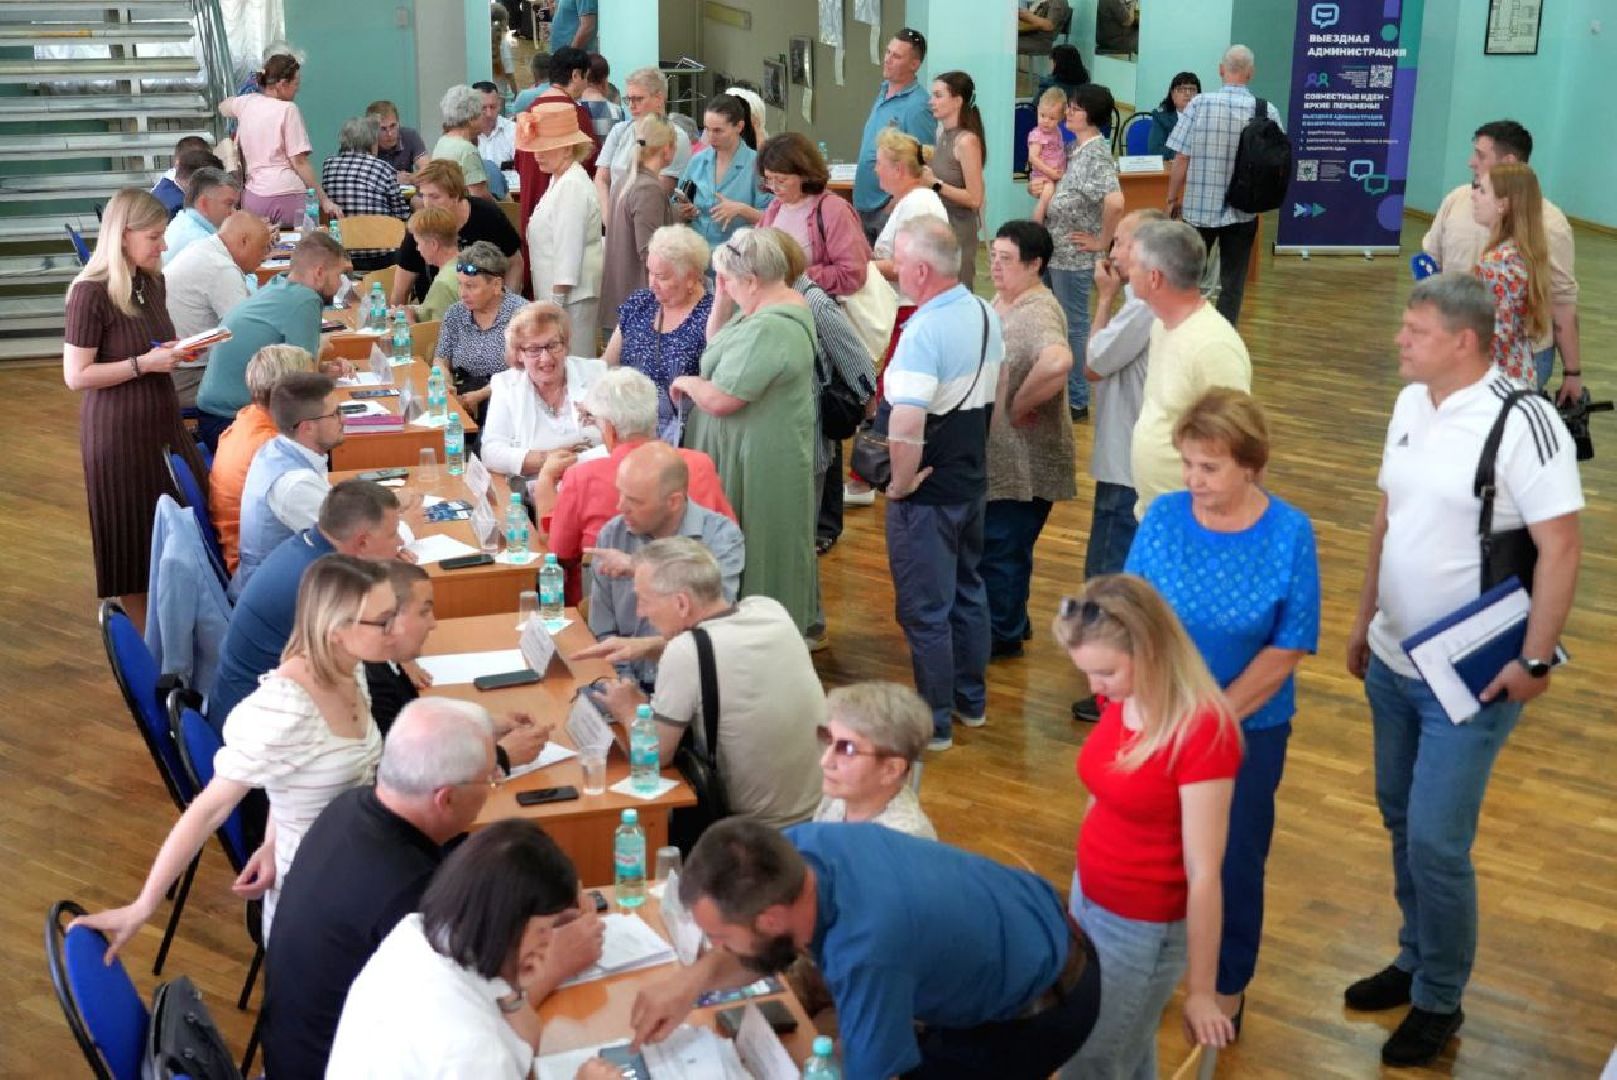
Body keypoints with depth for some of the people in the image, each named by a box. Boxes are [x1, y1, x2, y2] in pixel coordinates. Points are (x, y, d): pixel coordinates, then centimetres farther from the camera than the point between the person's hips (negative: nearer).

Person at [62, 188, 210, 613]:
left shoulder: (153, 282, 7)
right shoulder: (90, 293, -16)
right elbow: (76, 375, -16)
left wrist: (180, 351, 3)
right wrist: (143, 364, -21)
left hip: (163, 419, 7)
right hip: (117, 430, -7)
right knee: (132, 533, 4)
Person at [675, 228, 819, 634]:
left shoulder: (767, 329, -26)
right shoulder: (785, 302, 7)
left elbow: (718, 399, -25)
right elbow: (716, 348, 17)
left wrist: (684, 382, -6)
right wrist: (721, 300, 4)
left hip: (759, 460, -10)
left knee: (752, 550, 1)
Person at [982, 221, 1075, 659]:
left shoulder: (1038, 313, -23)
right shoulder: (1001, 303, 7)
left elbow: (1058, 363, -44)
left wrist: (1021, 404, -29)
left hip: (1023, 462, -10)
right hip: (997, 456, 10)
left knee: (1002, 549, 5)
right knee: (992, 545, 22)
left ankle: (1001, 634, 22)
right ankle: (1009, 623, 38)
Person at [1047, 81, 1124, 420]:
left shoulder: (1096, 154, -20)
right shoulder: (1079, 148, 9)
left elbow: (1115, 201, -34)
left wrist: (1102, 241, -22)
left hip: (1074, 255, -9)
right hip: (1058, 251, 9)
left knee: (1073, 324, 1)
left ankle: (1077, 401, 12)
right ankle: (1063, 389, 30)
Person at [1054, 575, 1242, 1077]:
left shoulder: (1202, 732, -28)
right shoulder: (1119, 699, -7)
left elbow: (1204, 874, -23)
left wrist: (1200, 991, -17)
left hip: (1145, 927, -6)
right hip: (1090, 899, 6)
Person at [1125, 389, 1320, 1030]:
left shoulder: (1290, 533, -14)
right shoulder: (1163, 517, -9)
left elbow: (1288, 648, -12)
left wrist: (1222, 714, -15)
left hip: (1249, 726, -1)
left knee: (1234, 858, 12)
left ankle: (1228, 987, 35)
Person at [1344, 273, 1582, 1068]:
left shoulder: (1522, 423, -19)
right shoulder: (1410, 404, 4)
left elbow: (1561, 549, -19)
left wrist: (1535, 661, -20)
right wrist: (1365, 619, 16)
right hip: (1393, 662, 7)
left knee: (1436, 843, -3)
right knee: (1401, 821, 17)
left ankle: (1439, 1002, 17)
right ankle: (1415, 961, 36)